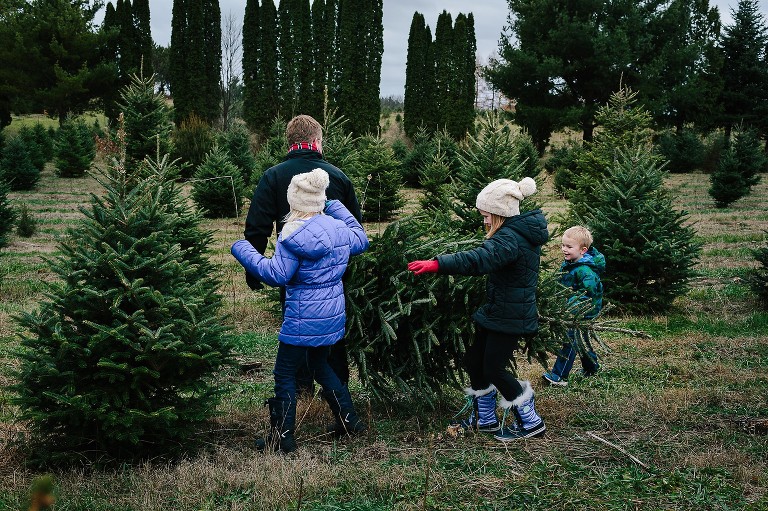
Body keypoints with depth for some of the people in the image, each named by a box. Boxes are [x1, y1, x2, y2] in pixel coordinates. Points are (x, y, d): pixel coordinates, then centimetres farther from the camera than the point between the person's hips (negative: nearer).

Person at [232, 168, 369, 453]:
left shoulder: (294, 234, -19)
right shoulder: (338, 228, 3)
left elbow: (277, 274, -20)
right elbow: (361, 241, 24)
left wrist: (244, 251, -11)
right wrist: (337, 208, 28)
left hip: (304, 317, -8)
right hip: (333, 314, 8)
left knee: (285, 373, 4)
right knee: (320, 365, 26)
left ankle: (282, 437, 5)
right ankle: (349, 421, 29)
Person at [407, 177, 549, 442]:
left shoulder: (510, 238, -25)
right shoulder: (523, 232, 8)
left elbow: (479, 259, -40)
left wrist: (436, 264, -45)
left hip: (508, 318, -10)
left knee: (494, 370, 0)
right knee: (474, 361, 14)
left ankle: (530, 423, 15)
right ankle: (485, 420, 27)